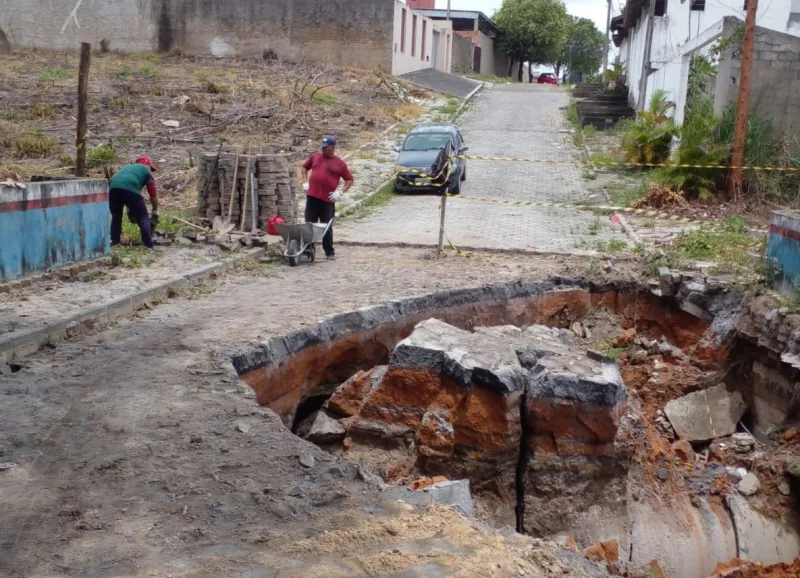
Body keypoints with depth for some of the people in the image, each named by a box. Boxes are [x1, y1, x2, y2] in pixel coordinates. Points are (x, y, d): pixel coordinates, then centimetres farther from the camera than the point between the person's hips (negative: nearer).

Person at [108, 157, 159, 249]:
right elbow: (153, 193, 20)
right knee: (143, 219, 6)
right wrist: (155, 211, 31)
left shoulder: (127, 167, 40)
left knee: (116, 216, 27)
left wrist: (129, 209, 44)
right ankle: (149, 245, 3)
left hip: (113, 188, 5)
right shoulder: (146, 170, 25)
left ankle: (114, 241, 30)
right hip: (130, 189, -5)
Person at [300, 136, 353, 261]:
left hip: (328, 200, -3)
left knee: (327, 227, 4)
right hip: (312, 197, 3)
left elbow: (349, 180, 6)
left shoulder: (340, 164, 2)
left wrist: (340, 192, -7)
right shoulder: (315, 156, 11)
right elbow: (305, 167, 25)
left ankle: (330, 252, 14)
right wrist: (305, 182, 11)